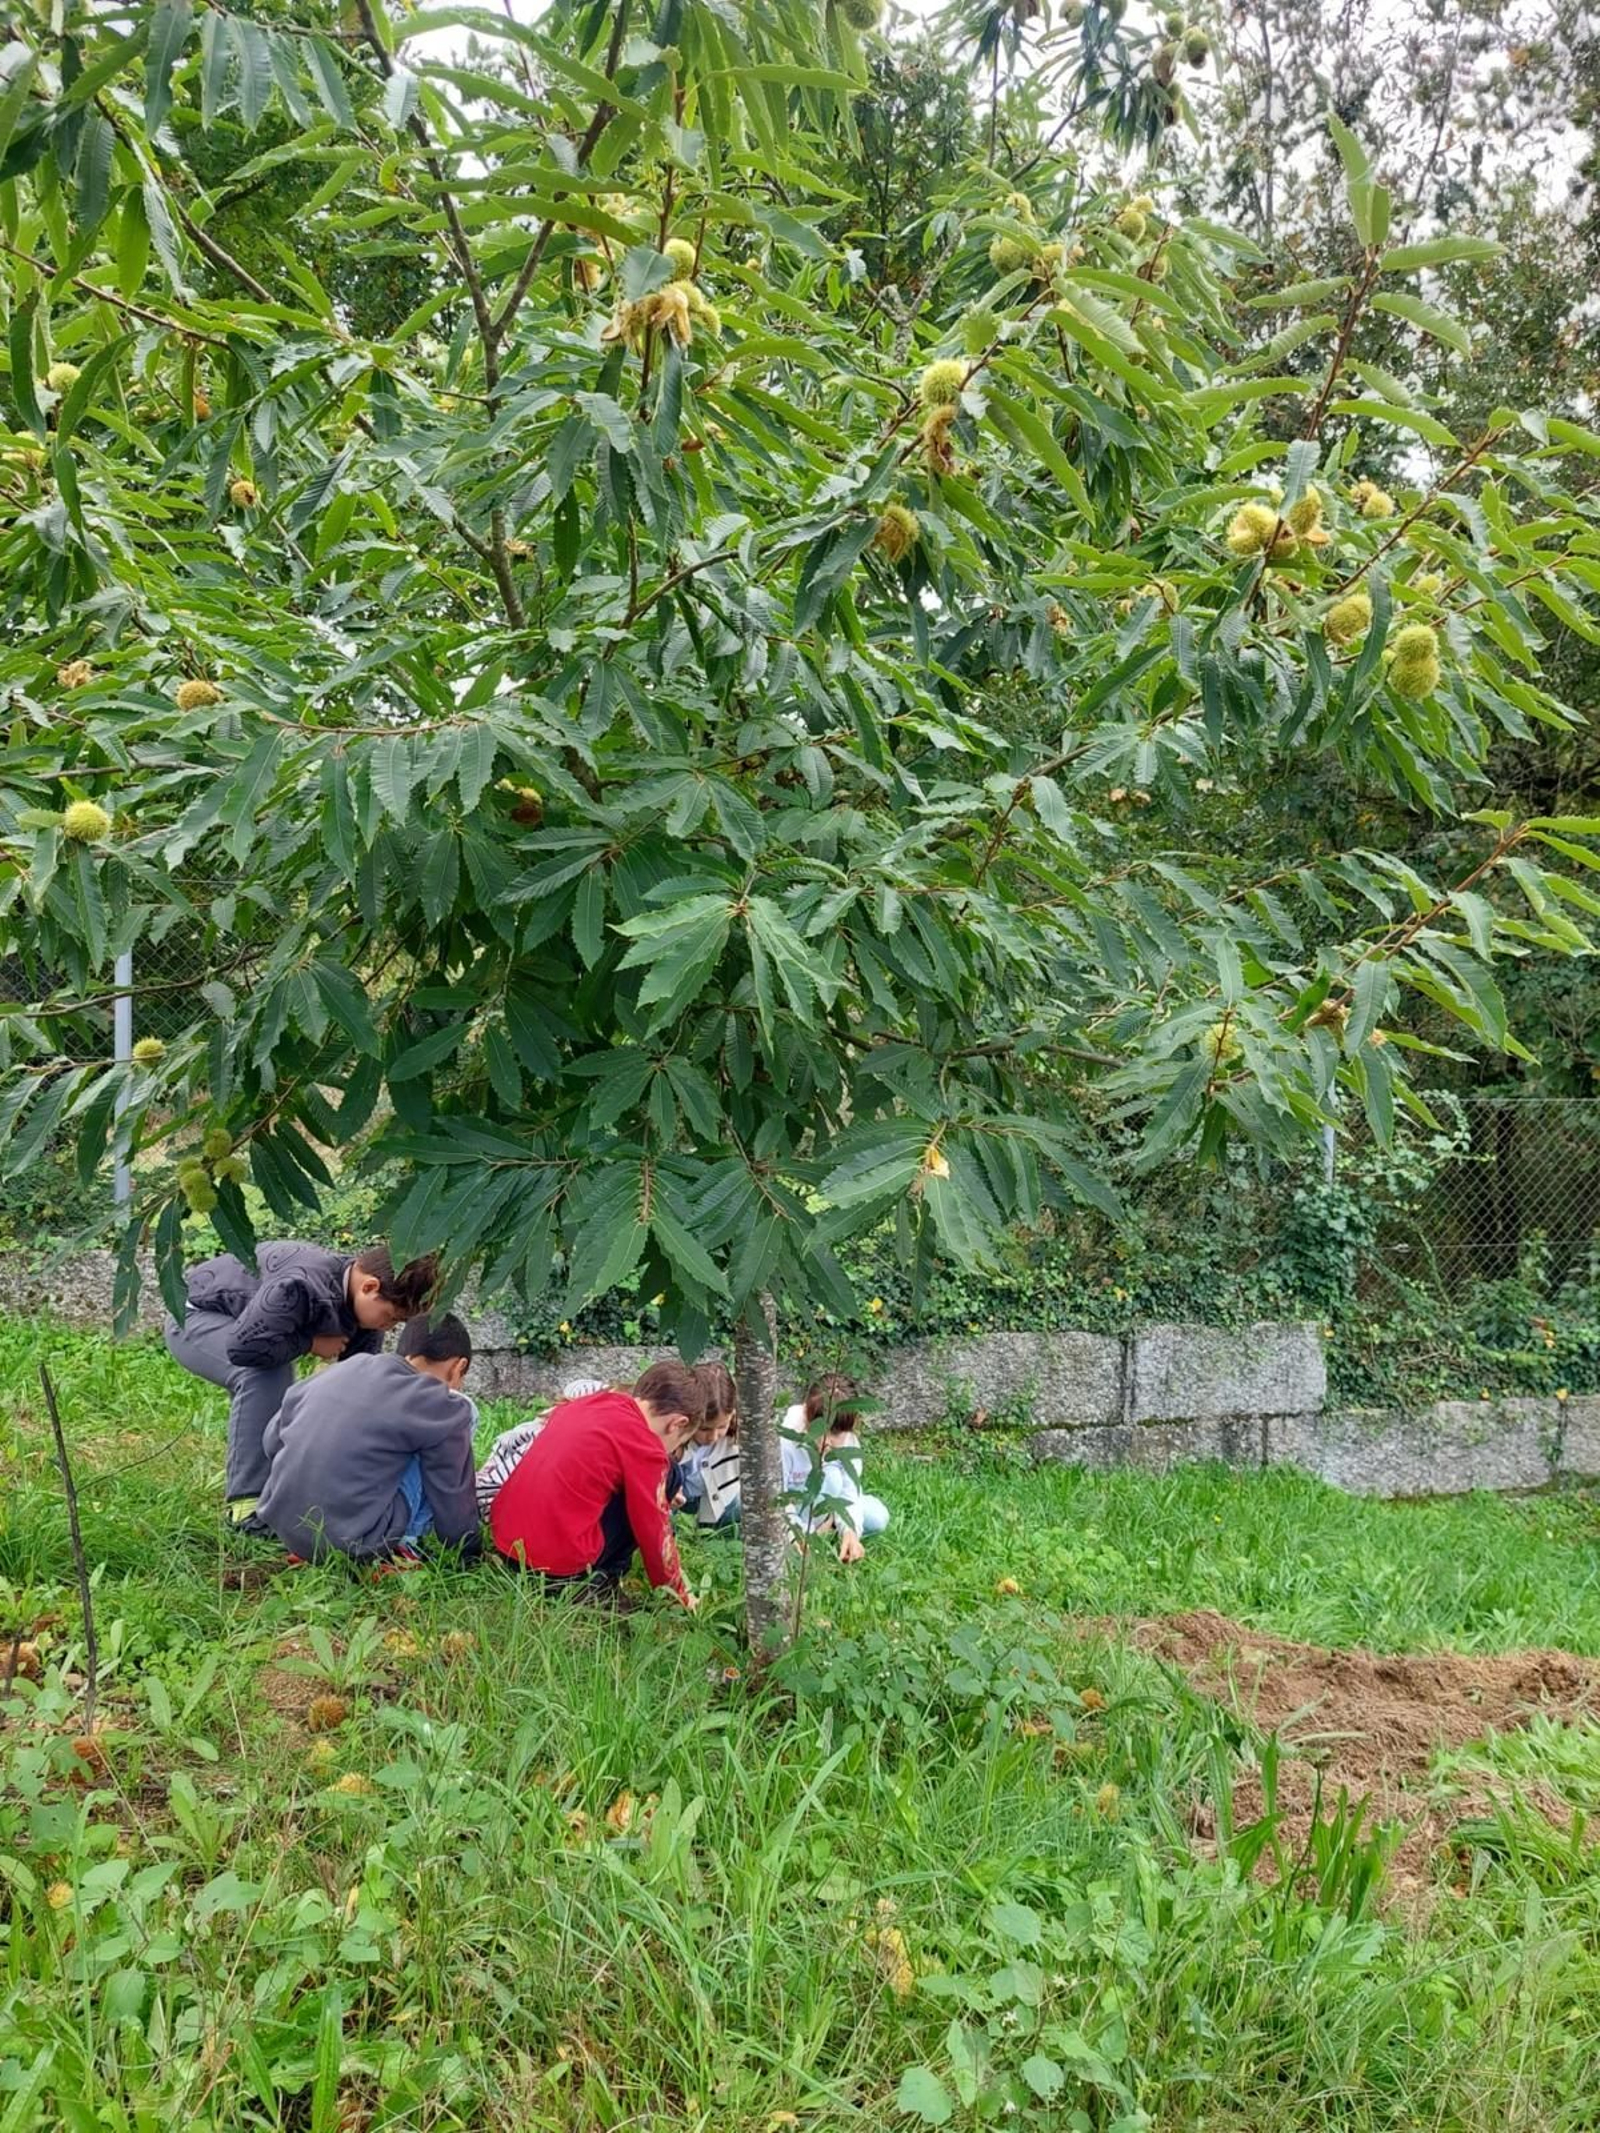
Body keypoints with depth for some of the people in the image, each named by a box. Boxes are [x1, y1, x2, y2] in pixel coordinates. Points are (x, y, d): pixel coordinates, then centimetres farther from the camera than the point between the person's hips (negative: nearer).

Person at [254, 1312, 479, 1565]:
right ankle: (402, 1544, 2)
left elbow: (272, 1438, 24)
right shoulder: (443, 1407, -6)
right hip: (354, 1546, -7)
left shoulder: (335, 1373, 12)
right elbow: (451, 1498, 2)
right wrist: (467, 1548, 21)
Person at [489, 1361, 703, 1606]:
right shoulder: (645, 1447, -9)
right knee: (663, 1477, 3)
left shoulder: (589, 1402, 12)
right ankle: (600, 1585, 4)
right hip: (559, 1566, -8)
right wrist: (681, 1594, 15)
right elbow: (655, 1532, -2)